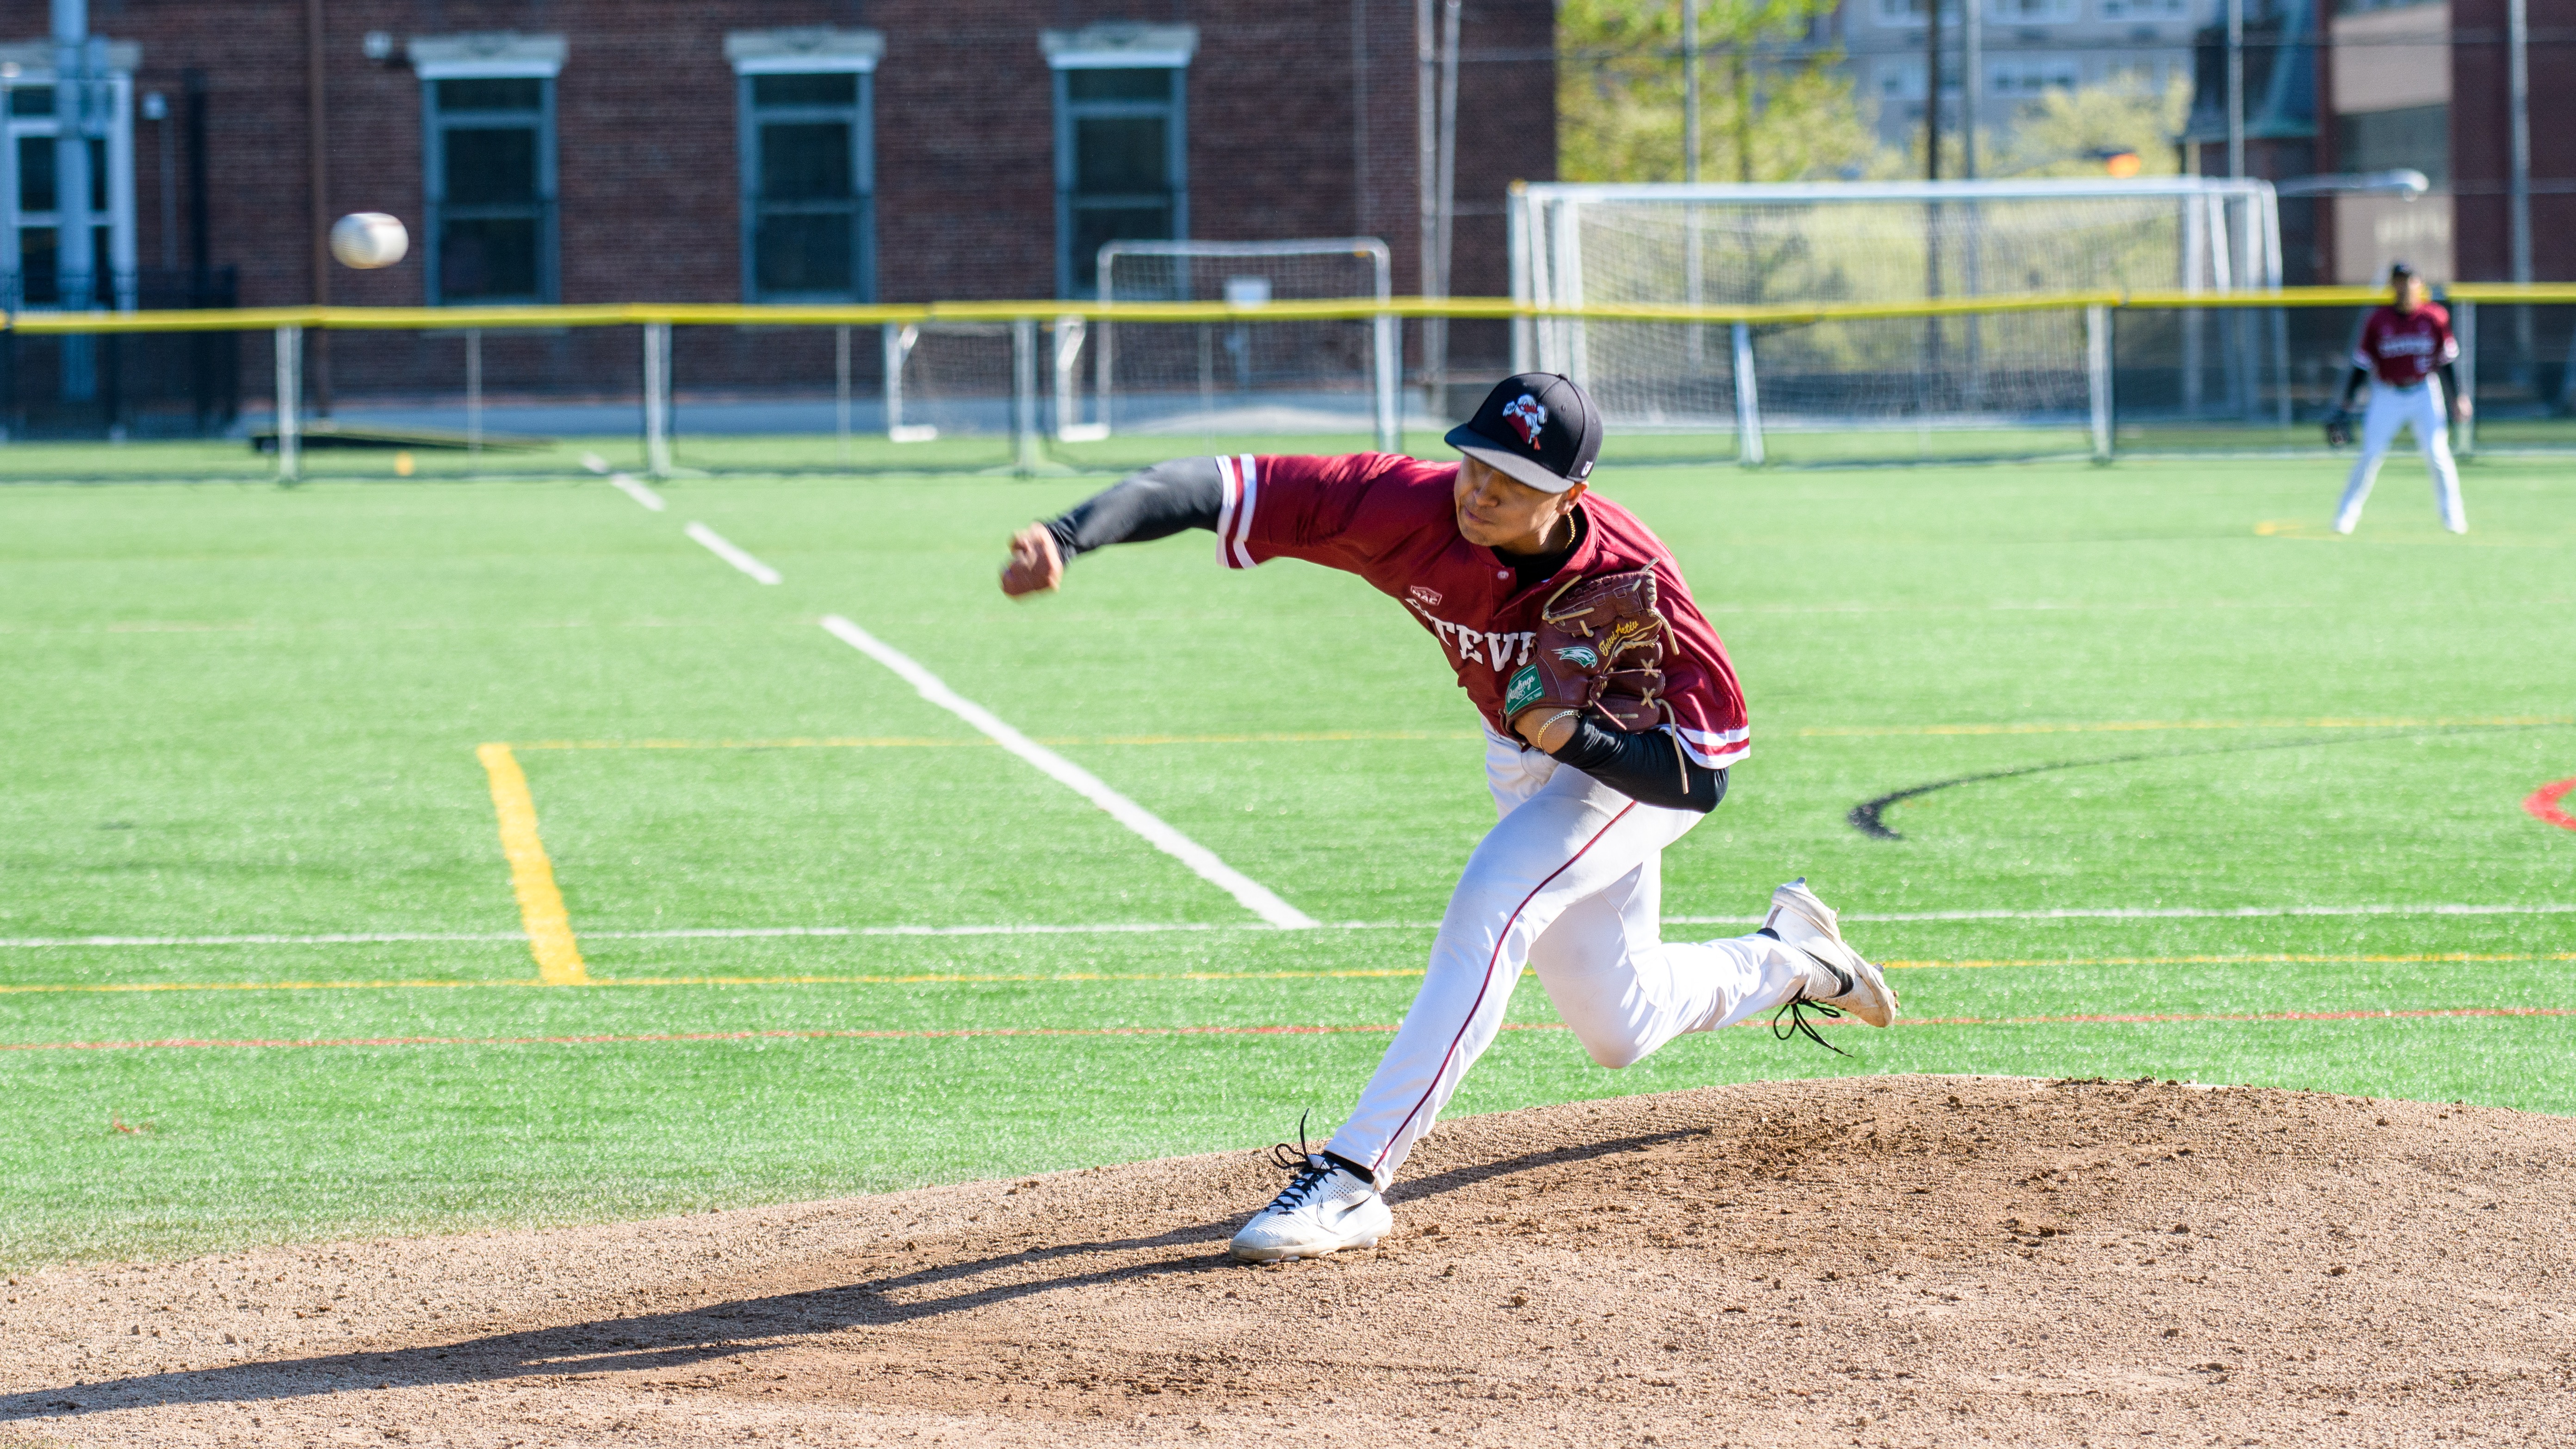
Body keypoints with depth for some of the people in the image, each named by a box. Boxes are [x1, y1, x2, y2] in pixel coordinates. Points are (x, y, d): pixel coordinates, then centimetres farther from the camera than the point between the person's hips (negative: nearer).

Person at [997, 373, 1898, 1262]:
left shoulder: (1628, 580, -37)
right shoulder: (1408, 510, -32)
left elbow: (1700, 778, -31)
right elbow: (1217, 490, -38)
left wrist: (1578, 736, -48)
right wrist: (1070, 537, -53)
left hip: (1634, 761, -5)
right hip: (1526, 765, 6)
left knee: (1488, 911, -30)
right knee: (1619, 1030, 18)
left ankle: (1352, 1178, -29)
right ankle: (1786, 961, 49)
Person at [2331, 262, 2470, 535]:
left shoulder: (2435, 318, -5)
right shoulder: (2379, 321, -6)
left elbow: (2448, 360, 2)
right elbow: (2362, 364, -3)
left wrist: (2457, 398, -2)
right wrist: (2346, 403, -7)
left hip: (2424, 393, 0)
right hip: (2387, 396, 0)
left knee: (2437, 454, -6)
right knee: (2370, 456, -4)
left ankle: (2453, 517, 6)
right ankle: (2347, 516, 7)